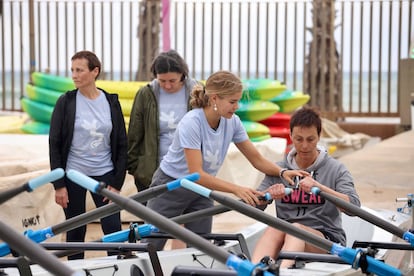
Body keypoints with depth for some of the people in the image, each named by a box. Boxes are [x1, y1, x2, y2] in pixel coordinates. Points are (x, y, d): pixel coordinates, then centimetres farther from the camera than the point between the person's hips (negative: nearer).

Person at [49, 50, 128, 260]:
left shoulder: (111, 102, 1)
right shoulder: (66, 102, -3)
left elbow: (121, 144, 4)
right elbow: (54, 144, -3)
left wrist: (117, 183, -2)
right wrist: (59, 185, -7)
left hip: (104, 174, 1)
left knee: (114, 230, -3)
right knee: (75, 232, 7)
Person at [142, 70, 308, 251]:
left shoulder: (232, 122, -10)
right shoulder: (191, 123, -29)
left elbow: (257, 160, -3)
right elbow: (197, 174, -33)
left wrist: (282, 172, -22)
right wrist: (236, 189, -41)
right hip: (171, 186, -6)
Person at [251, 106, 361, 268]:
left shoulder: (335, 169, 5)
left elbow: (354, 206, -12)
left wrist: (319, 187, -25)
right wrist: (269, 193, -18)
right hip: (285, 241, 3)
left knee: (295, 228, -34)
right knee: (273, 229, -32)